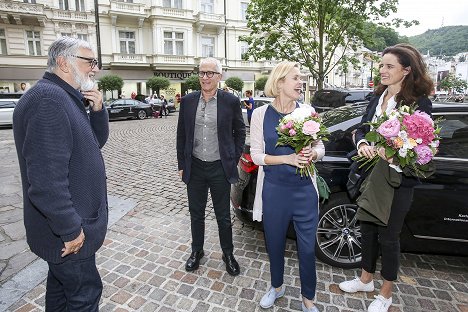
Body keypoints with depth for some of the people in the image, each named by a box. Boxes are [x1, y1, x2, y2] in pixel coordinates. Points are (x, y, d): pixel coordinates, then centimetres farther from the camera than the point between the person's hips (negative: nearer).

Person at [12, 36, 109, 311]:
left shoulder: (66, 96, 9)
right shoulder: (48, 98, -23)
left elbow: (96, 142, 14)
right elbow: (46, 178, -29)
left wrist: (98, 110, -3)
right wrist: (70, 229, -22)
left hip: (66, 224, 10)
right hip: (68, 229, -10)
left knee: (62, 284, 26)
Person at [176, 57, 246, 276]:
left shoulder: (231, 101, -6)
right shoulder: (187, 101, 1)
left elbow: (240, 132, 4)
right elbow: (181, 134, 7)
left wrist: (233, 160, 0)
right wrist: (181, 164, 5)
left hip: (220, 168, -2)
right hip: (195, 168, 3)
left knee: (223, 216, 12)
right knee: (196, 214, 17)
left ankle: (228, 254, 34)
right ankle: (197, 251, 39)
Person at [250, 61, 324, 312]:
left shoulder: (308, 111, 0)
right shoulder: (261, 114, -3)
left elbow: (320, 147, 8)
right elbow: (256, 155, -4)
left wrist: (312, 155, -15)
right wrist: (287, 158, -17)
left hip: (305, 190, 1)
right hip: (274, 190, 0)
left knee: (307, 248, 8)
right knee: (275, 243, 16)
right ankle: (276, 287, 44)